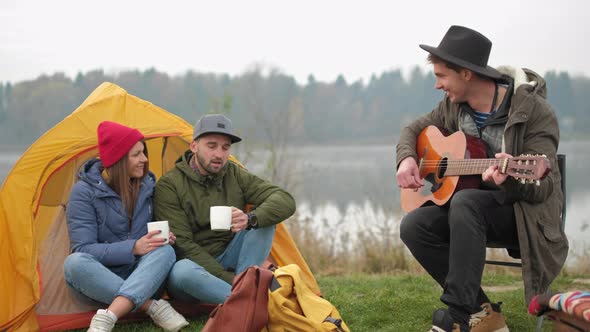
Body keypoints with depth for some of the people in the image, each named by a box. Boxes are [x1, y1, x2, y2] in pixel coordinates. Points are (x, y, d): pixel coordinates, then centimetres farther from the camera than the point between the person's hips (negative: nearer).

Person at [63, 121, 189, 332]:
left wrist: (162, 238, -11)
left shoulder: (147, 186, 2)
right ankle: (152, 306, -34)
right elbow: (82, 249, -18)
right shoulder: (84, 191, -12)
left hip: (140, 277, 3)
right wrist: (133, 248, -28)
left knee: (165, 251, -28)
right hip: (99, 282, -3)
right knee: (75, 263, -35)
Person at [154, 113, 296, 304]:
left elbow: (285, 202, -10)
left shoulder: (235, 175, 1)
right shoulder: (169, 186, -11)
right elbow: (181, 244, -16)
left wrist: (250, 219, -32)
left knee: (263, 218, -15)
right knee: (183, 270, -40)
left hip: (226, 265, 4)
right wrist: (229, 279, -23)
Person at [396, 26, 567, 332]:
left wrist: (511, 179, -43)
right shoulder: (454, 107, 1)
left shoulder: (534, 112, -17)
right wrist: (406, 158, -6)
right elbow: (414, 129, 17)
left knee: (465, 202, -36)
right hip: (473, 208, 6)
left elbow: (543, 187, -20)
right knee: (413, 226, -20)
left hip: (525, 214, -6)